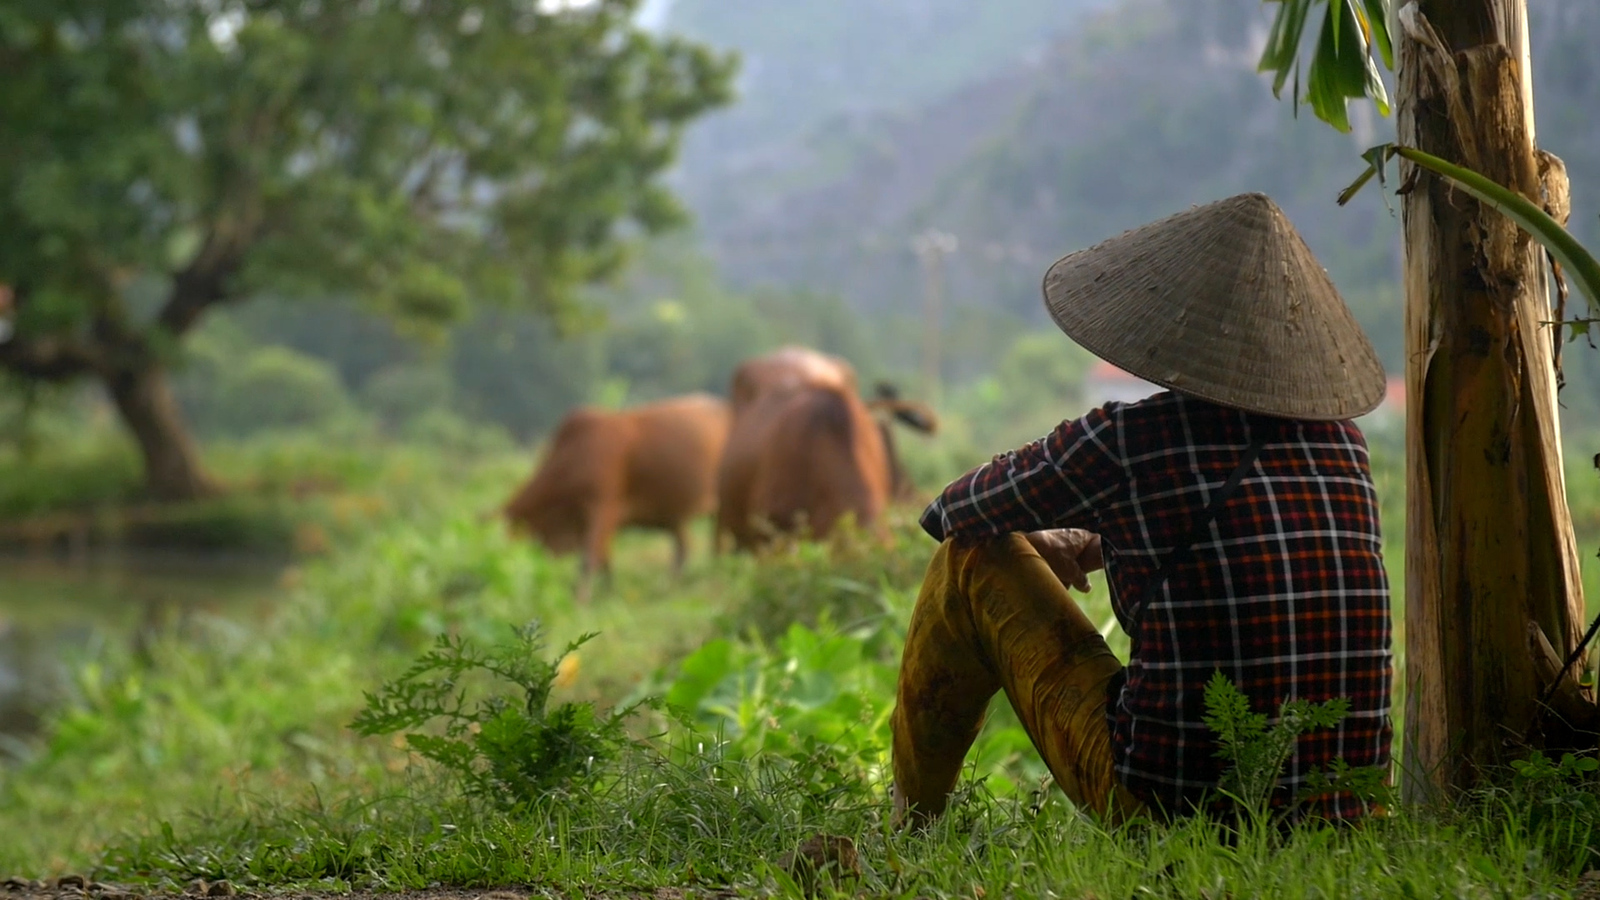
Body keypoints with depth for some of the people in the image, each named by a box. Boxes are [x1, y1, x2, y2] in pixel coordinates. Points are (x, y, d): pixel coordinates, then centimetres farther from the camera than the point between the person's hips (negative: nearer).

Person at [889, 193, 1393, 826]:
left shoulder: (1121, 441, -10)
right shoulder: (1343, 441, 4)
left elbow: (954, 513, 8)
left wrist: (1030, 534, 30)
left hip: (1164, 805, -5)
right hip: (1336, 814, 5)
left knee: (974, 557, 12)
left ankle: (908, 827, 26)